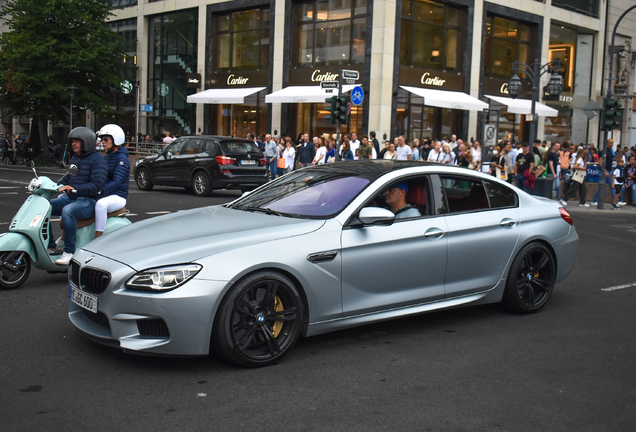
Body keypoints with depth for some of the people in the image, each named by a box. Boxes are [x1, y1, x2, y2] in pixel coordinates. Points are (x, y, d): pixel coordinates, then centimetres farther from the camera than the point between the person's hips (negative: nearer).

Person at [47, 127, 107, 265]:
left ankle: (69, 251, -29)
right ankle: (51, 246, -1)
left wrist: (75, 188, -32)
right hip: (70, 198, 9)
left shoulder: (97, 160, -8)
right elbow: (67, 178, 29)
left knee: (67, 211, -37)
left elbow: (97, 184, -20)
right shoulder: (74, 159, 20)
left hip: (89, 200, -9)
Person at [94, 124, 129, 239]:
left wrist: (100, 190, -38)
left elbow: (117, 182, -23)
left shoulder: (122, 158, -10)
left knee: (101, 204, -43)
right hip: (104, 195, 9)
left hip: (118, 197, -9)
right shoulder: (106, 157, 17)